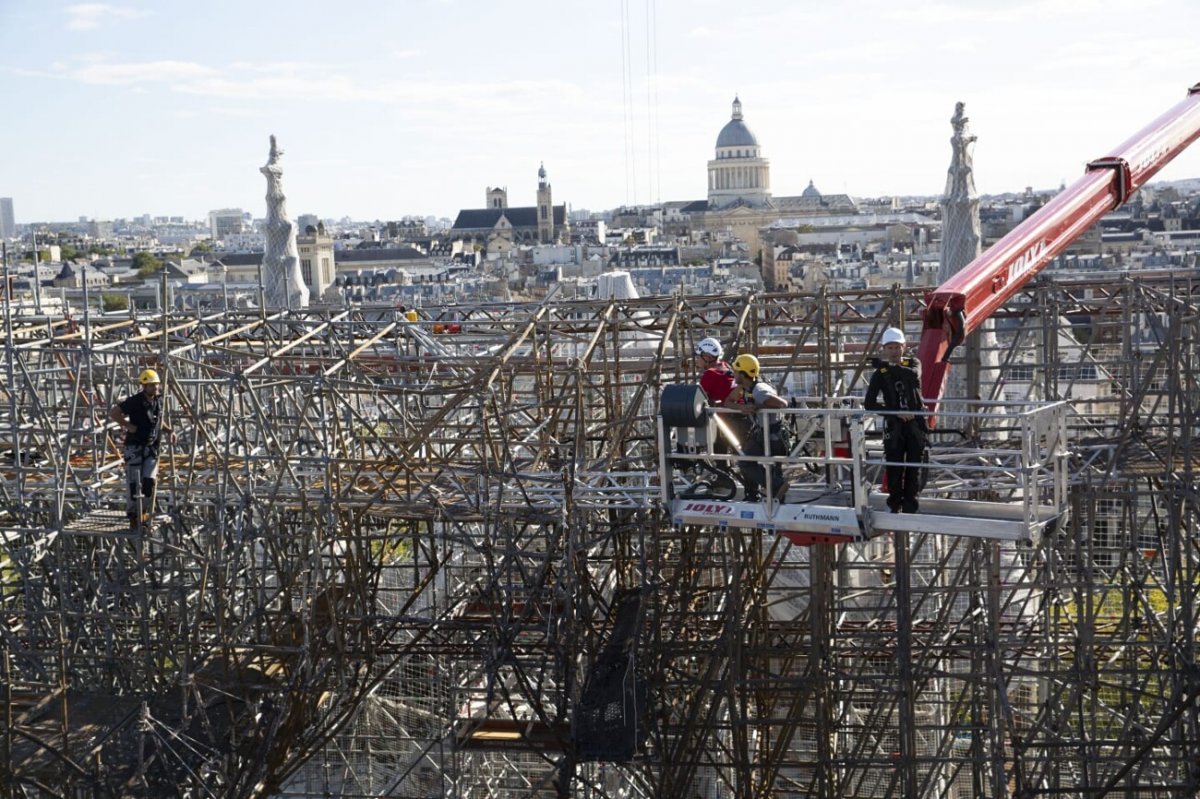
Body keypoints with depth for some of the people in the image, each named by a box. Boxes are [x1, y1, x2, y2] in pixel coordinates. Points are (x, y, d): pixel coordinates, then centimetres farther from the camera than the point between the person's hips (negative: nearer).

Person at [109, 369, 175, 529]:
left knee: (149, 480, -7)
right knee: (134, 483, -4)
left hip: (152, 447, 5)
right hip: (135, 447, -5)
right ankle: (133, 517, 6)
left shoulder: (159, 401, 5)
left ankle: (144, 513, 9)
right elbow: (112, 412, -10)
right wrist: (128, 425, -15)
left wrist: (168, 431, 5)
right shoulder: (135, 401, -13)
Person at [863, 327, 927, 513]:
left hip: (916, 423, 1)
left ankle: (910, 506, 10)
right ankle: (894, 505, 11)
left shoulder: (912, 364, 6)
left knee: (913, 467, 2)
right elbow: (869, 404, -3)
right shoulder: (880, 374, 1)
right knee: (894, 468, -3)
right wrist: (896, 412, -10)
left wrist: (889, 366, -18)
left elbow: (912, 375, -18)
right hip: (894, 425, -1)